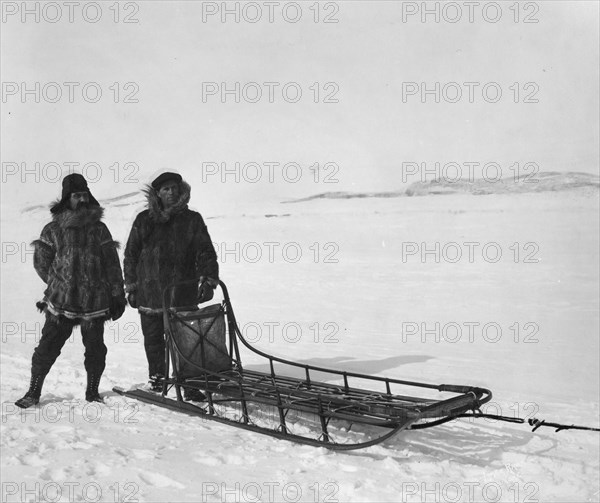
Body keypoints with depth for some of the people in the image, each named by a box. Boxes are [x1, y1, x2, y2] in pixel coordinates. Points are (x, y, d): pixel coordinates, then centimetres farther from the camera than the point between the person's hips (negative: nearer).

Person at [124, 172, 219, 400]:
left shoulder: (192, 220, 5)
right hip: (149, 293, 2)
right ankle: (156, 379, 28)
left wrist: (208, 279, -7)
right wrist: (131, 287, 9)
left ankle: (190, 384, 2)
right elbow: (131, 255, 12)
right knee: (153, 340, 12)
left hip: (183, 295, -2)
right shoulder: (144, 220, 8)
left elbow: (205, 253, 5)